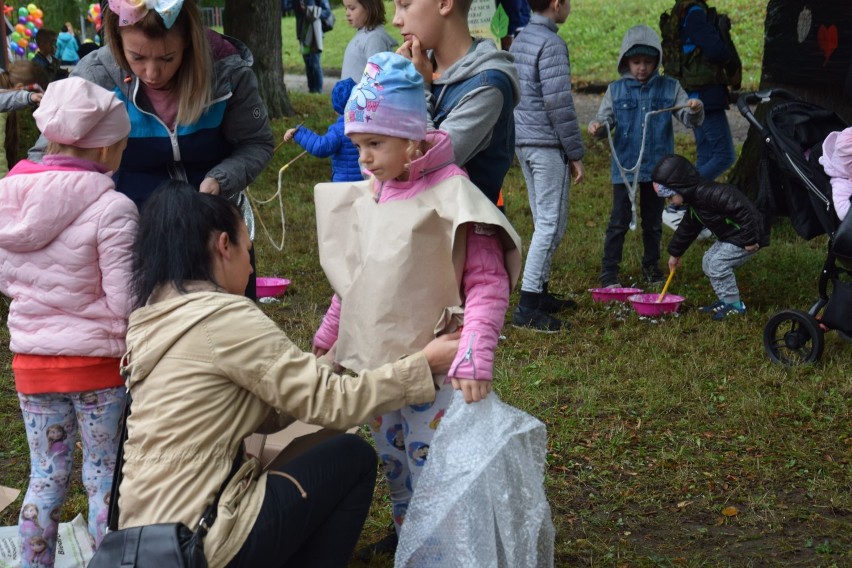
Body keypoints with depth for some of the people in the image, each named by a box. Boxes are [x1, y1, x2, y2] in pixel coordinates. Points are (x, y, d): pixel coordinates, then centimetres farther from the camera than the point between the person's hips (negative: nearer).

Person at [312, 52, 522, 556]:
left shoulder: (450, 198, -17)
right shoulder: (369, 196, 7)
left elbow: (488, 286, -20)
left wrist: (475, 357, -31)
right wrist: (330, 333, 25)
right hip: (377, 362, 8)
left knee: (430, 472, -5)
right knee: (393, 463, 19)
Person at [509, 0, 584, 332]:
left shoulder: (519, 40, 13)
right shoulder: (551, 44, -15)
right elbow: (558, 104, -18)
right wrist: (575, 153, -12)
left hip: (523, 142, 9)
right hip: (547, 144, -9)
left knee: (543, 221, 17)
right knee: (551, 224, -6)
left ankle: (540, 294, 24)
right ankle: (527, 307, -8)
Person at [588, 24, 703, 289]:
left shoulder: (669, 88, 1)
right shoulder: (616, 90, 0)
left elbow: (689, 119, 1)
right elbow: (605, 120, 3)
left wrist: (695, 111, -22)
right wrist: (597, 127, -20)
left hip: (657, 168, 1)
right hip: (624, 166, -1)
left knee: (653, 221, 14)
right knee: (619, 221, 2)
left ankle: (651, 266, 29)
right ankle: (609, 271, 10)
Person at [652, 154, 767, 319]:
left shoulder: (707, 193, -28)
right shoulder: (694, 201, 7)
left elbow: (743, 208, -32)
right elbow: (687, 228, 24)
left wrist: (749, 239, -29)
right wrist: (675, 253, 32)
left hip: (746, 235, -11)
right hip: (730, 236, 11)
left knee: (717, 264, -16)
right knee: (708, 261, 13)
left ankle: (734, 305, -3)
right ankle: (725, 300, 20)